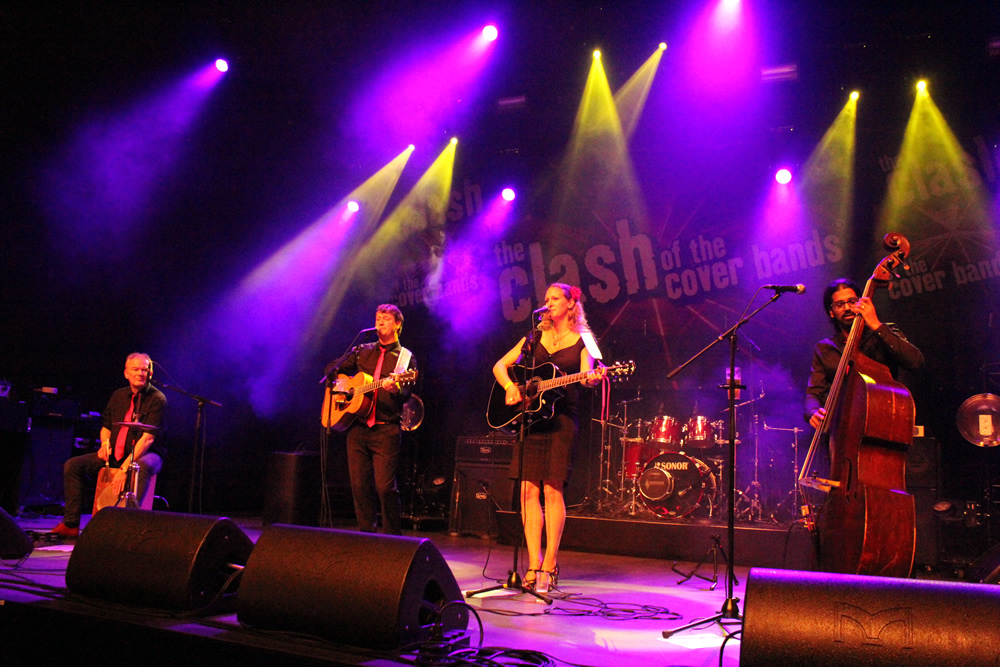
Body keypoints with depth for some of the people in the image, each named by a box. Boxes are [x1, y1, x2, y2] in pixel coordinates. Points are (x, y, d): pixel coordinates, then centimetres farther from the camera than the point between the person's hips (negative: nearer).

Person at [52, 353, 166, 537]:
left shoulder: (157, 399, -12)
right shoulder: (118, 396, 9)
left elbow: (148, 438, -21)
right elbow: (106, 426, 20)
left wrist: (125, 467, -28)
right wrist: (105, 443, -4)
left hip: (146, 455, -7)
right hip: (116, 455, 7)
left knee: (141, 468, -41)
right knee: (73, 465, -5)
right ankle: (71, 524, -5)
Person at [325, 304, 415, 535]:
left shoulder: (406, 358, 5)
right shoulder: (362, 352, 17)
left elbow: (406, 393, -7)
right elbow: (332, 369, 24)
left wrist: (395, 389, -29)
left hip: (386, 430, -4)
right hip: (357, 428, 4)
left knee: (385, 486, -11)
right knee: (359, 484, 5)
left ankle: (392, 538, 0)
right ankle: (366, 532, 17)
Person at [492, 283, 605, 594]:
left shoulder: (582, 341, 6)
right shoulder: (535, 338, 15)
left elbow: (586, 374, -9)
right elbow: (500, 366, 15)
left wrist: (592, 379, -32)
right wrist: (509, 386, -4)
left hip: (562, 418, -3)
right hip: (530, 415, 4)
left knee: (552, 489, -8)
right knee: (529, 489, -2)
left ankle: (550, 566, -2)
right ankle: (534, 566, 3)